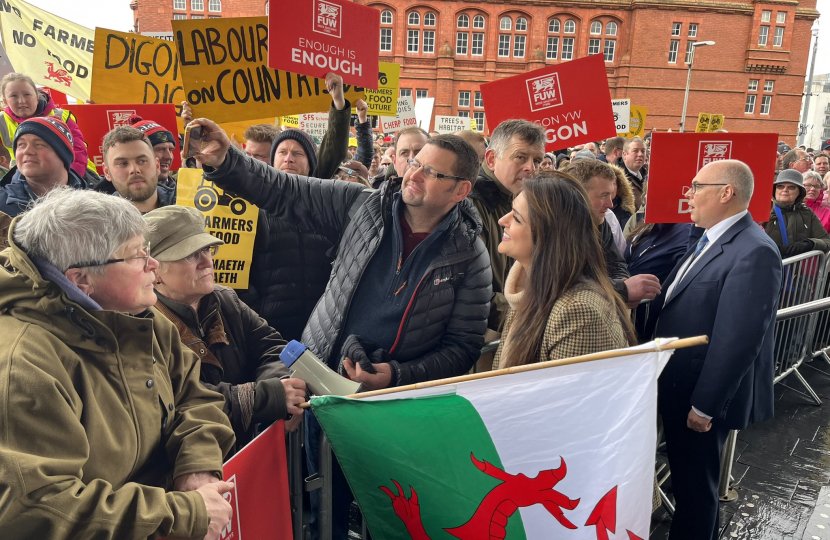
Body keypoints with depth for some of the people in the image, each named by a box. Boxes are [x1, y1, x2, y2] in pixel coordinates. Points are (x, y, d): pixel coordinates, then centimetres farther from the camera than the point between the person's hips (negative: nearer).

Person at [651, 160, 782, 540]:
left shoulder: (754, 252, -23)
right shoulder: (709, 239, 8)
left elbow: (738, 339, -26)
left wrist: (705, 405, -21)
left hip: (701, 396, -9)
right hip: (678, 387, 9)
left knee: (696, 484, 12)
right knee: (683, 476, 24)